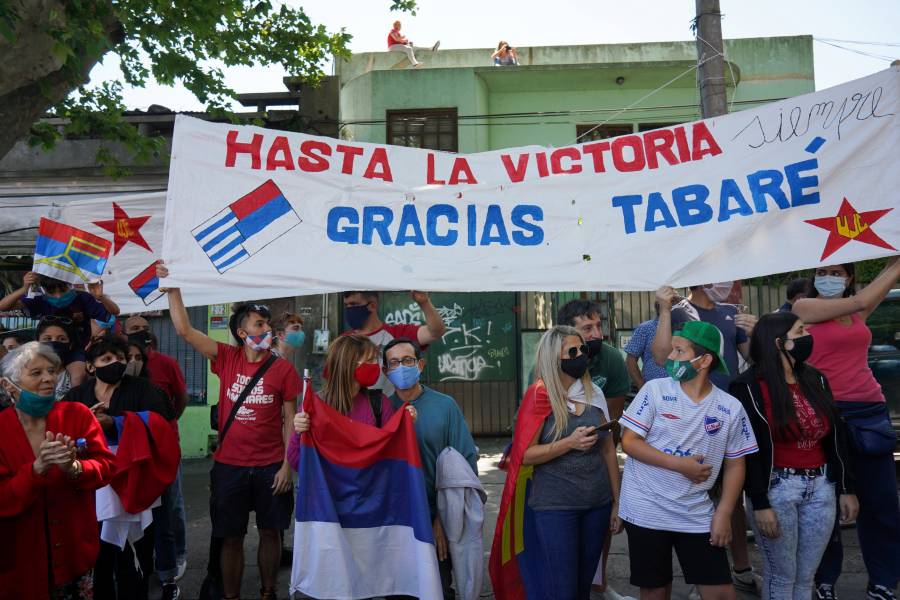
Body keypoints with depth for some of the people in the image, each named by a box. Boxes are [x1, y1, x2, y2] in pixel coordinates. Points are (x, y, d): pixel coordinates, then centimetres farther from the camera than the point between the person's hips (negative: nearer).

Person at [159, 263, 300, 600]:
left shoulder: (282, 369, -4)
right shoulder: (227, 358, -2)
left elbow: (290, 420, -1)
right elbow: (184, 329, -6)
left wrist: (287, 464, -6)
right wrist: (173, 287, -13)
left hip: (270, 466, 0)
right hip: (229, 465, 0)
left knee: (270, 532, 11)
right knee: (231, 537, 9)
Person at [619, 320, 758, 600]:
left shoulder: (731, 408, -2)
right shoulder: (655, 390, -7)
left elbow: (734, 465, 4)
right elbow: (629, 442, -9)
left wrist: (723, 514, -5)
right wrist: (681, 465, -15)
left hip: (698, 515, 1)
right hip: (646, 511, -1)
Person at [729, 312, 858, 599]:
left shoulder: (814, 379, 9)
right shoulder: (749, 388, -11)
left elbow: (835, 436, 12)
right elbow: (749, 449, -13)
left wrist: (846, 488, 10)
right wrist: (760, 503, -15)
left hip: (821, 486, 6)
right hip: (776, 488, -6)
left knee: (806, 575, 14)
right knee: (781, 575, 6)